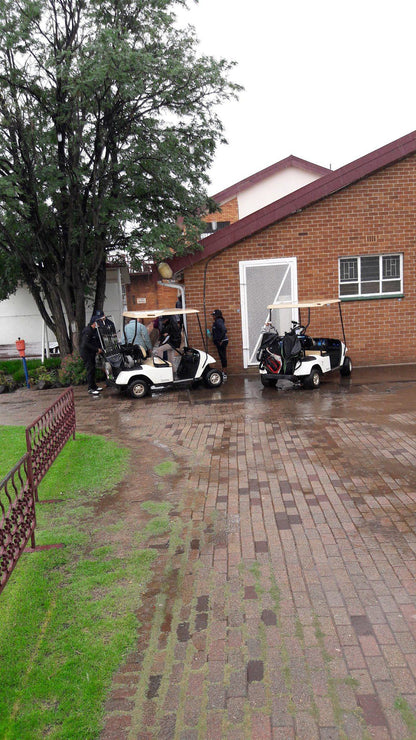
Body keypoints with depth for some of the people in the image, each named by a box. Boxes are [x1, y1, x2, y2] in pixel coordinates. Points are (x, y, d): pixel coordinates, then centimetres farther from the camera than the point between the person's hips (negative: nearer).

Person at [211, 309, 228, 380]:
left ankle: (224, 374, -4)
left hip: (222, 342, -11)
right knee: (222, 357, 15)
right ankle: (223, 373, 22)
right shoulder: (217, 321, 15)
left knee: (223, 357, -7)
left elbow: (224, 330, -26)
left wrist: (220, 340, -21)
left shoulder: (219, 321, -16)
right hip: (220, 342, 11)